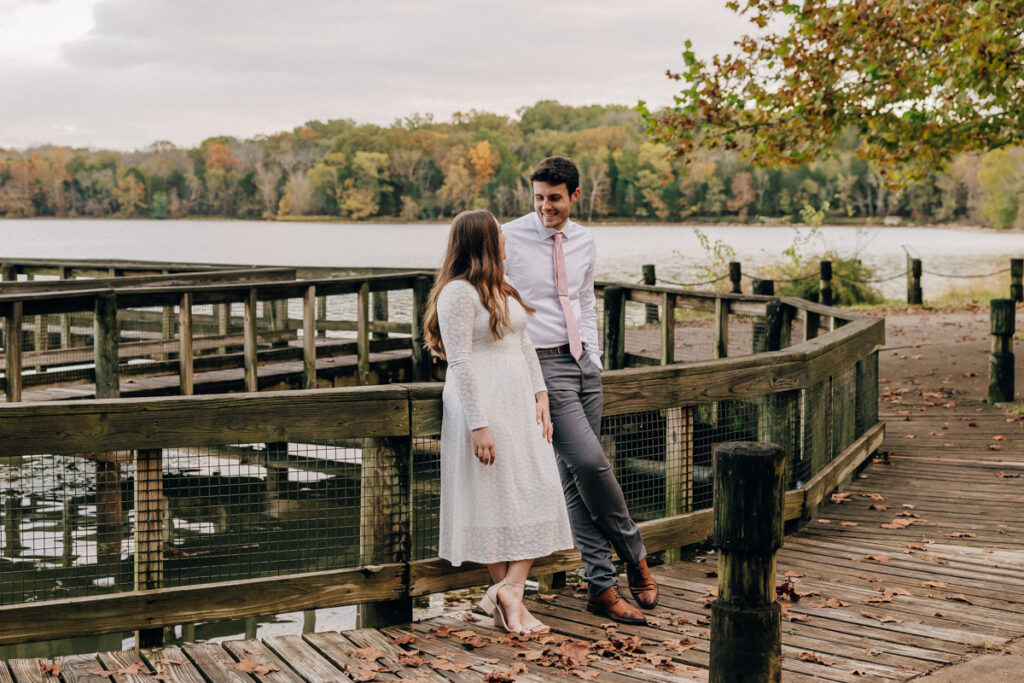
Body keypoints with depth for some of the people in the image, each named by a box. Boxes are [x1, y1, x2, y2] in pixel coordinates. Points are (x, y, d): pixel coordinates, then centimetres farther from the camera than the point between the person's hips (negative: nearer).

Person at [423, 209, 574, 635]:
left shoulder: (503, 288, 17)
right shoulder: (458, 293, -12)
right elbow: (460, 363, -16)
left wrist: (540, 396, 9)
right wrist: (479, 425, -20)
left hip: (520, 403, 8)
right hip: (484, 404, -8)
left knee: (538, 495, 2)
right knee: (496, 500, -4)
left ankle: (509, 588, 4)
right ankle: (507, 596, 1)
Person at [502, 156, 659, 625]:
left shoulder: (584, 242, 10)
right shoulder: (510, 238, -6)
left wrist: (594, 356, 13)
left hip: (582, 362, 5)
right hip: (541, 366, -5)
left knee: (578, 474, 7)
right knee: (589, 462, -16)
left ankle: (602, 586, 12)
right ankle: (634, 555, 4)